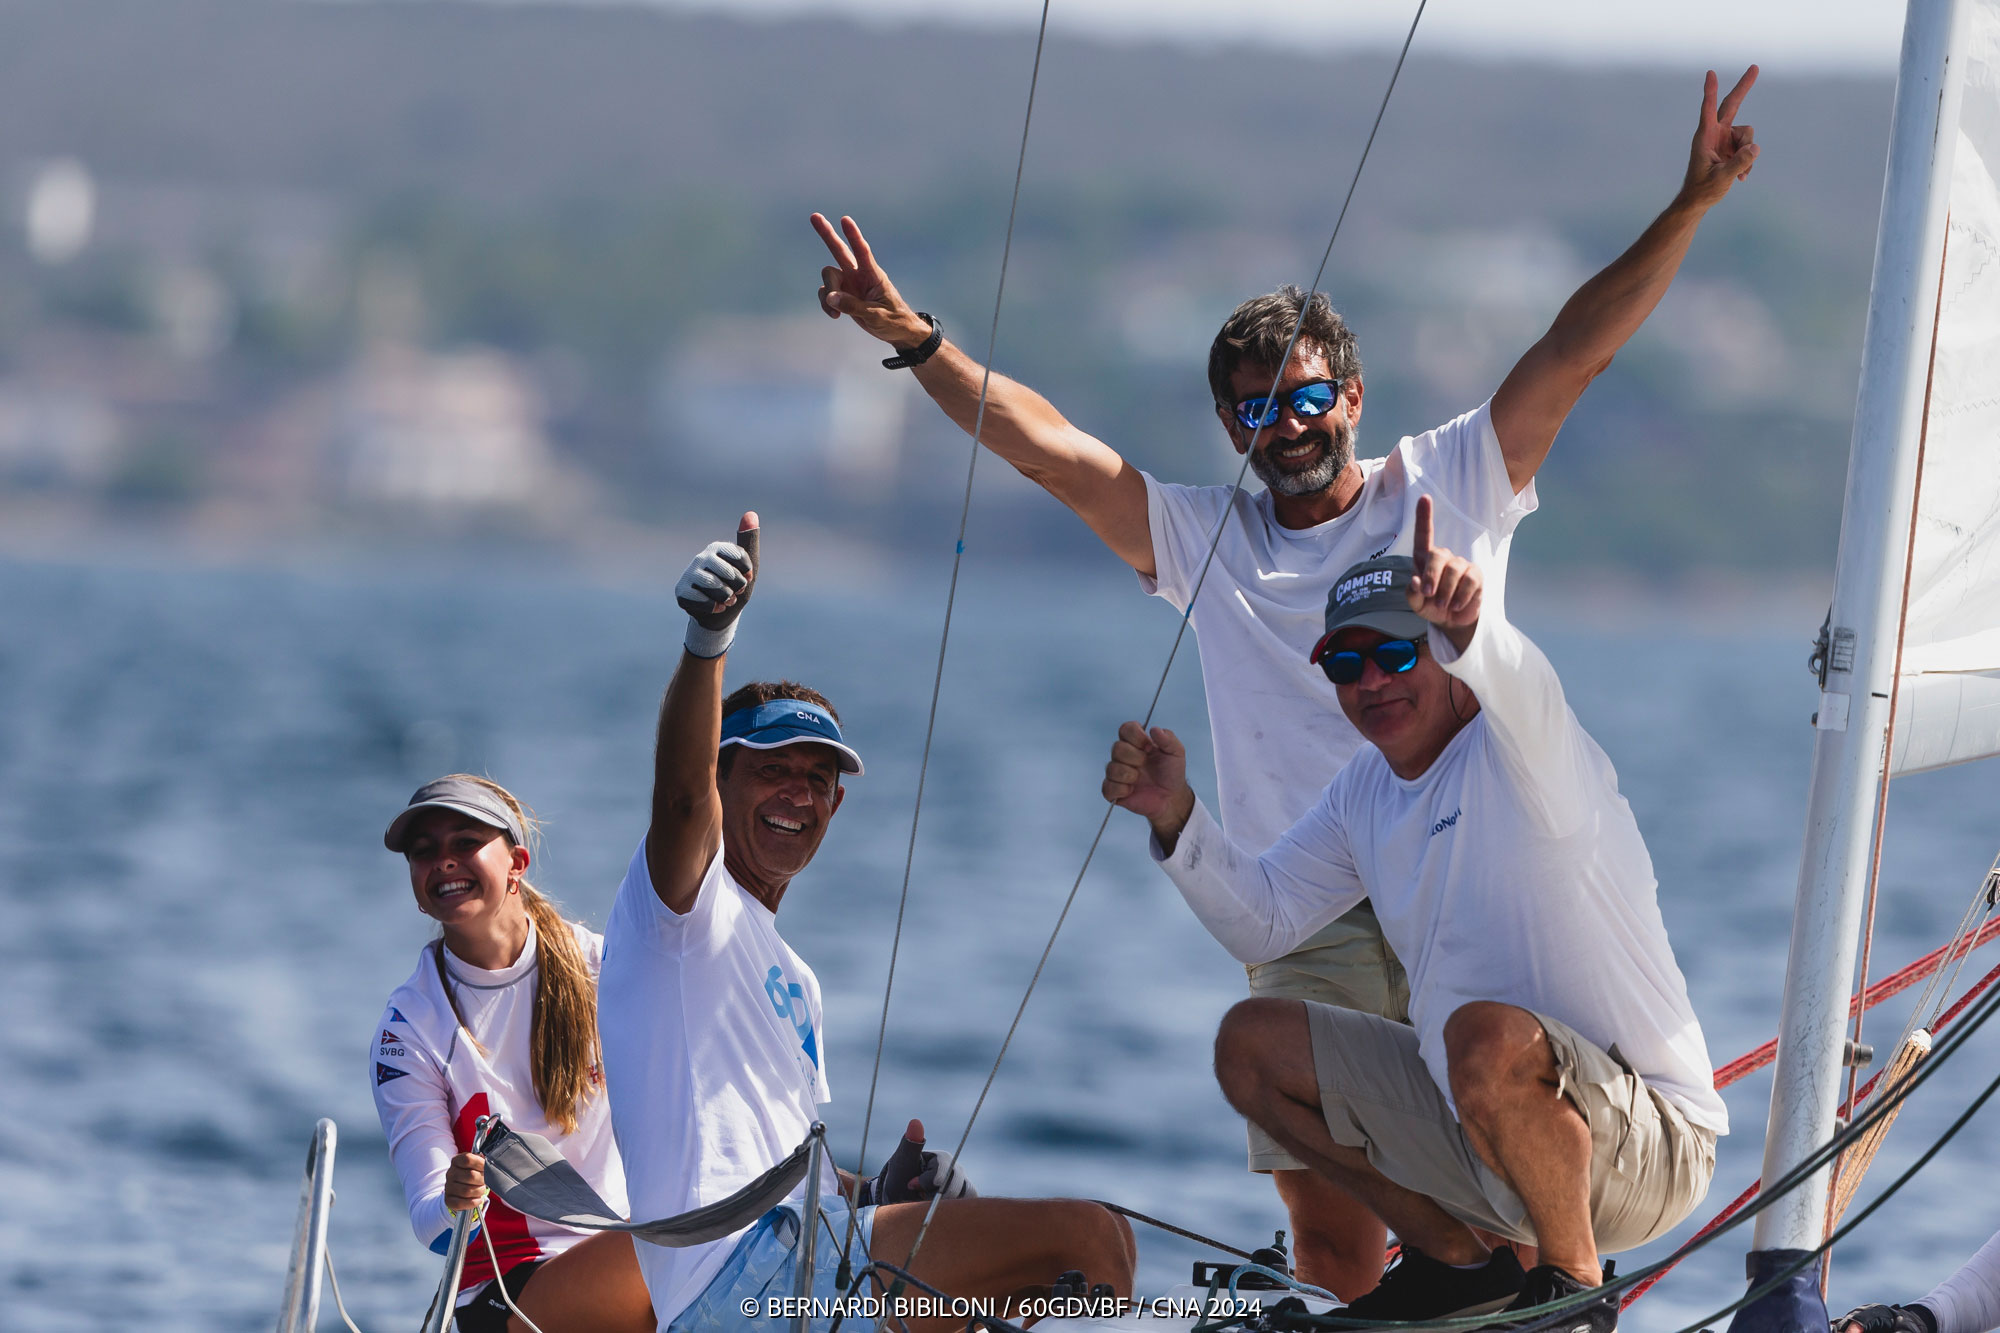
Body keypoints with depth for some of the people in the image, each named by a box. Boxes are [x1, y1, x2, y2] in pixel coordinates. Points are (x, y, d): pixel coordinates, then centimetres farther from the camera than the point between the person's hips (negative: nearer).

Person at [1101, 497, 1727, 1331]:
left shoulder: (1524, 756, -16)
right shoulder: (1366, 793, 8)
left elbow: (1516, 685, -40)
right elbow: (1262, 923, 12)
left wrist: (1464, 618, -63)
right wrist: (1175, 818, -5)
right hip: (1480, 1135, 9)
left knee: (1490, 1035, -39)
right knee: (1252, 1046, 11)